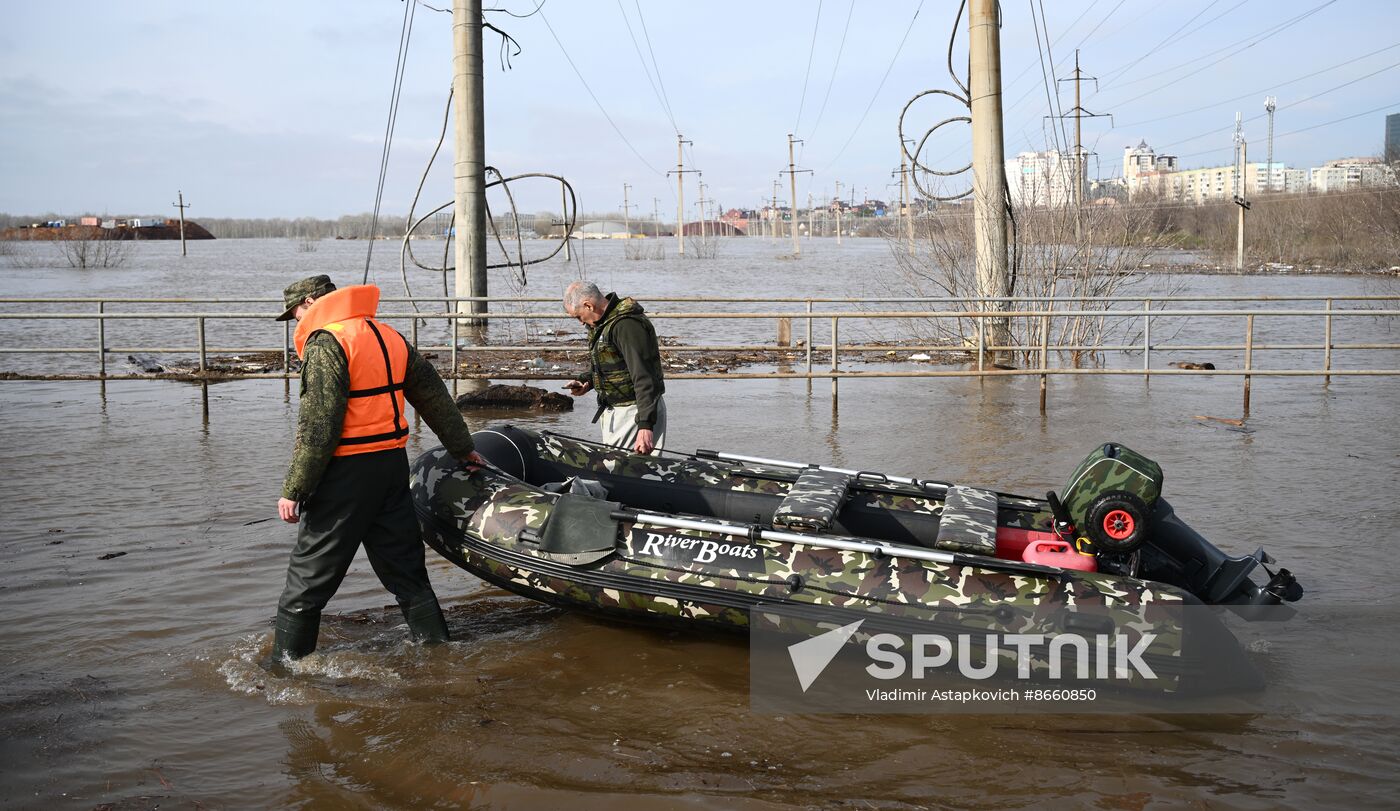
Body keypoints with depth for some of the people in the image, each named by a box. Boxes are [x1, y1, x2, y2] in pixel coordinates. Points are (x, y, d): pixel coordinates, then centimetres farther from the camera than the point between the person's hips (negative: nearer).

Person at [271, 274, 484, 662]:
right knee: (405, 567, 15)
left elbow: (318, 427, -19)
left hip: (347, 472, -7)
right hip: (394, 462, 8)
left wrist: (293, 490, -15)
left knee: (308, 576, 1)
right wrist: (463, 448, 33)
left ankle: (285, 665, 7)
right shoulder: (389, 336, 13)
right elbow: (434, 396, 21)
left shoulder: (325, 343, -12)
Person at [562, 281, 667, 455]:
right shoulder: (603, 324, 12)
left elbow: (644, 378, -27)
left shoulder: (627, 324, -22)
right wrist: (586, 381, 8)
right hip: (614, 411, 10)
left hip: (634, 412, -10)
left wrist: (645, 425, -33)